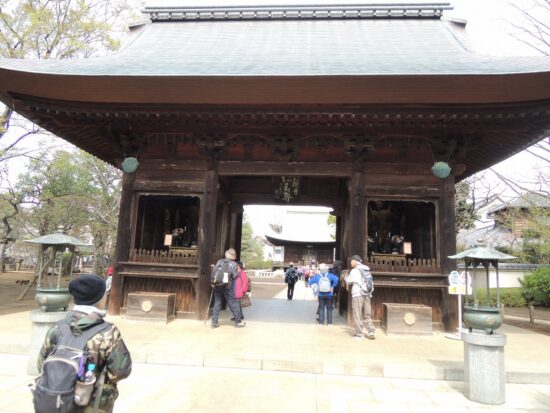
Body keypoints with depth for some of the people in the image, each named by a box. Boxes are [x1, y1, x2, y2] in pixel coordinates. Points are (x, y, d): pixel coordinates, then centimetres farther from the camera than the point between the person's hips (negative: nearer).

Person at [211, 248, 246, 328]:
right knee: (233, 303, 6)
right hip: (227, 286, -3)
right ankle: (238, 321, 14)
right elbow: (235, 276, -7)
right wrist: (238, 271, 12)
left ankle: (214, 322, 13)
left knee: (217, 303, 11)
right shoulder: (234, 264, -5)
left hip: (217, 285, 4)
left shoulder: (220, 261, 5)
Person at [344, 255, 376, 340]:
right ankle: (371, 331, 3)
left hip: (357, 295, -6)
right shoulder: (366, 270, 11)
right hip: (367, 295, 6)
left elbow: (348, 281, 2)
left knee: (357, 316, 2)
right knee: (367, 315, 14)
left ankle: (359, 334, 4)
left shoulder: (354, 271, -8)